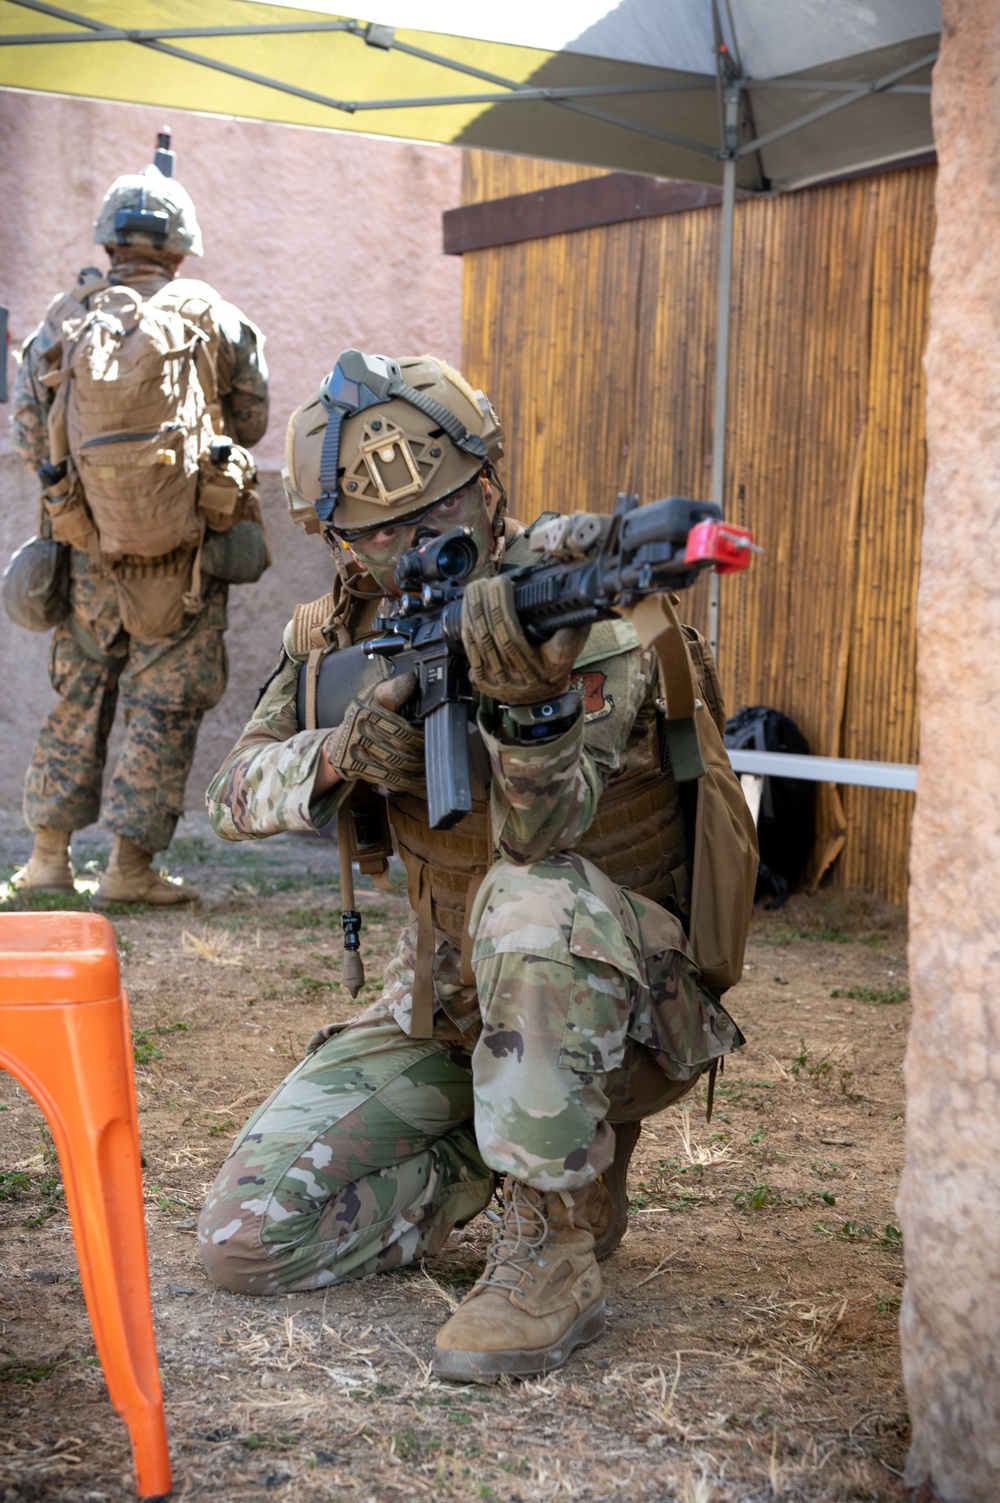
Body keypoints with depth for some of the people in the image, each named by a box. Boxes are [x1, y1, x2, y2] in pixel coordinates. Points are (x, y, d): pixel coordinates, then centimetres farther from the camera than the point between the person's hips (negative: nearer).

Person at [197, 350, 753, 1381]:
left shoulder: (581, 612, -19)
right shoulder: (348, 634, -1)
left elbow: (541, 840, -32)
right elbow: (235, 799, -6)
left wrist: (526, 702, -53)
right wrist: (337, 756, -27)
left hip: (619, 1010, -4)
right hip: (442, 1012, 5)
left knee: (534, 903, -40)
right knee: (246, 1238, -8)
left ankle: (553, 1256, -24)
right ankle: (492, 1163, 12)